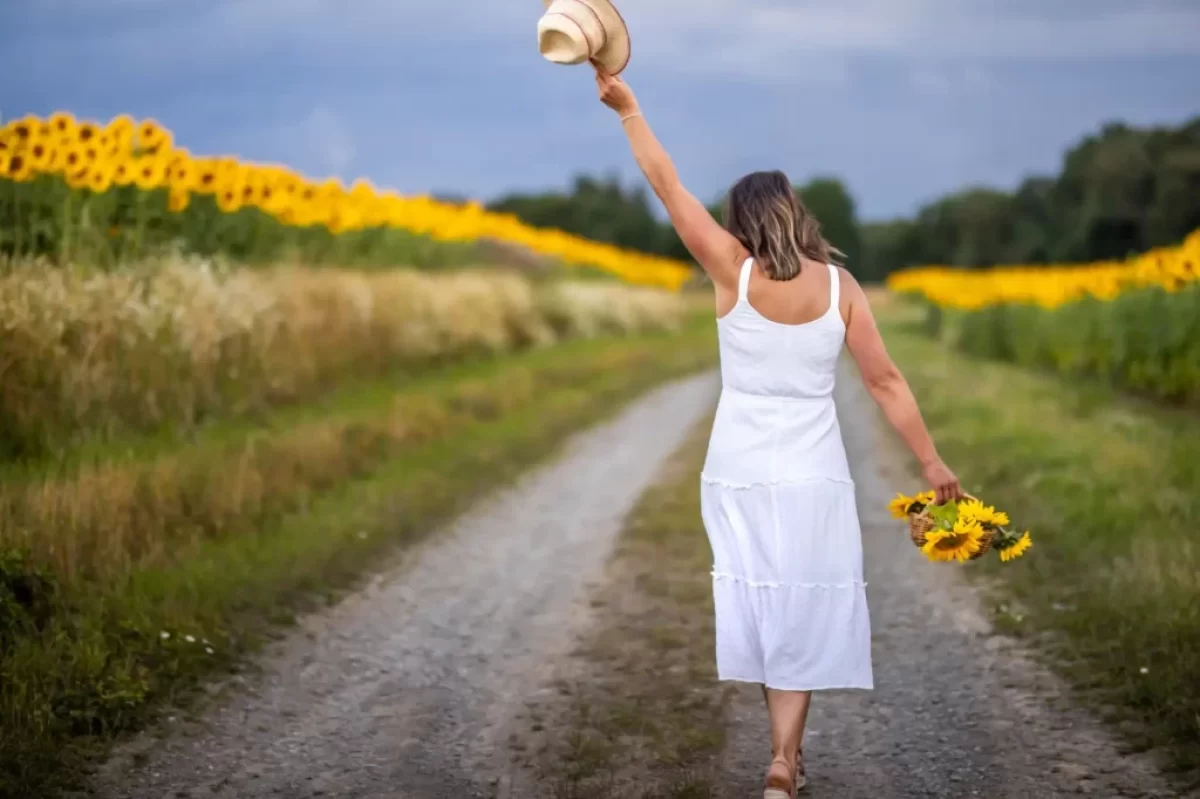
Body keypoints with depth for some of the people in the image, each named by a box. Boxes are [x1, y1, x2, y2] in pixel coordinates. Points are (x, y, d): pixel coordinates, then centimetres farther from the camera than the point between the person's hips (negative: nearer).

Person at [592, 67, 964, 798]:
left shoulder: (734, 274, -9)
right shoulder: (840, 286, -5)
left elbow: (668, 185, -9)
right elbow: (886, 382, -2)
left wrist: (628, 108, -4)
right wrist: (933, 464, 4)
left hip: (740, 473, 0)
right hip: (813, 476, 0)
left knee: (762, 607, 13)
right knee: (803, 615, 7)